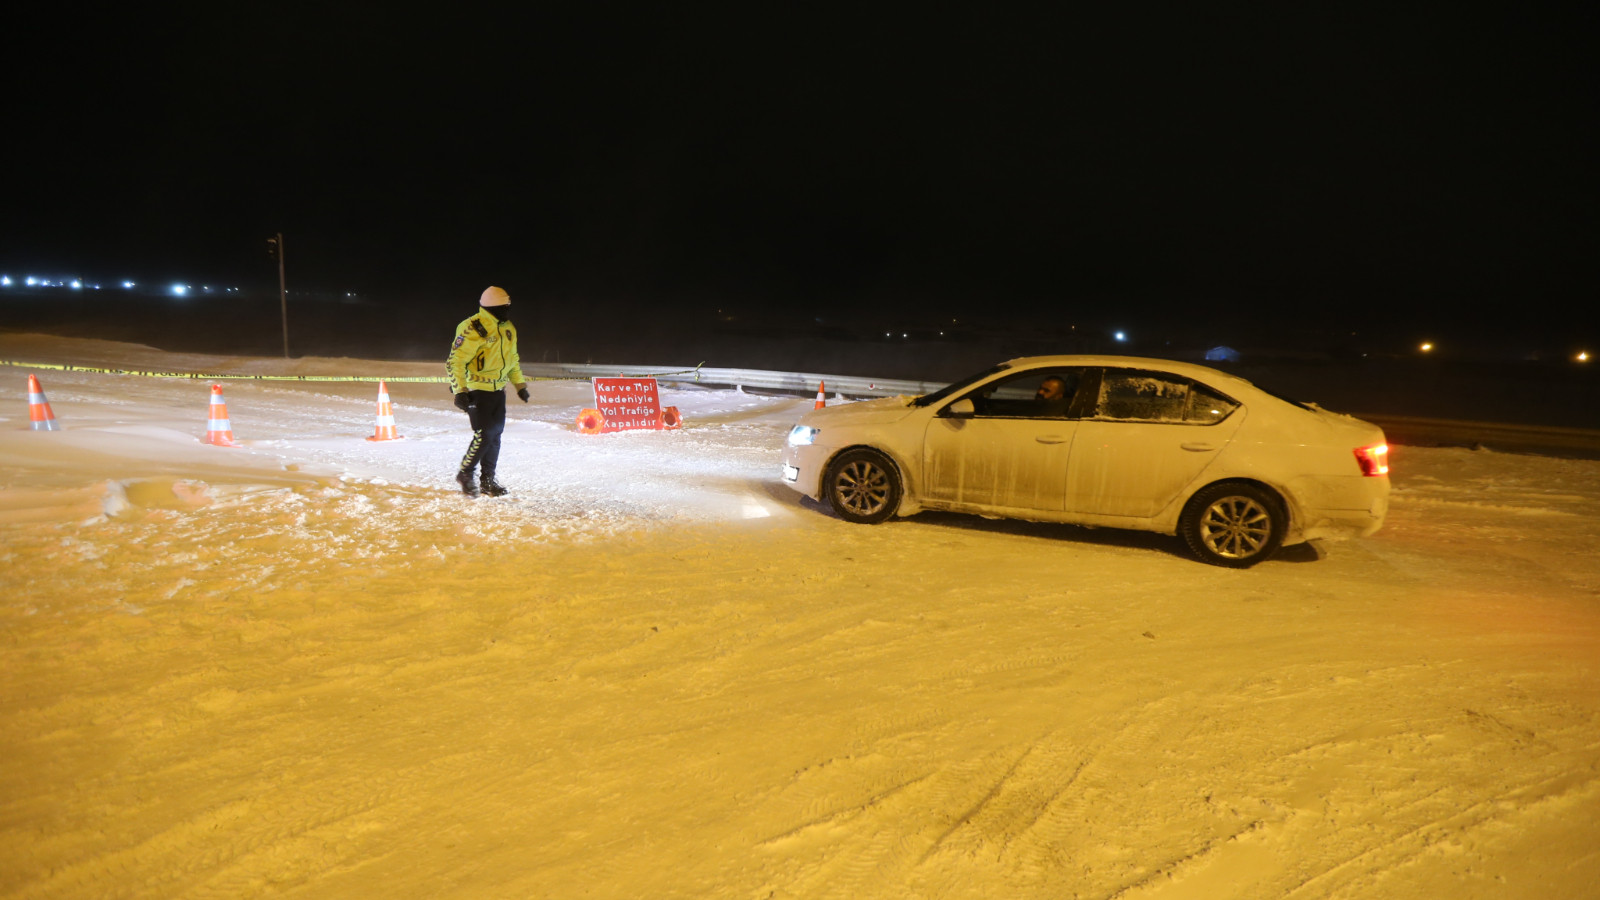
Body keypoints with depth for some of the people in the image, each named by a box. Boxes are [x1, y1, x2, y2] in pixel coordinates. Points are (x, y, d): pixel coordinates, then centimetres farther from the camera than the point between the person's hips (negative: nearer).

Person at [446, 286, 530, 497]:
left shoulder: (508, 329, 10)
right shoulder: (473, 329, -17)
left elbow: (513, 359, 23)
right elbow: (455, 360, -18)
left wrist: (520, 384, 20)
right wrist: (459, 391, -24)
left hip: (498, 390, 8)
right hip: (476, 391, -8)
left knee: (495, 435, 9)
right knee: (483, 435, -11)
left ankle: (487, 480, 20)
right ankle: (465, 474, 10)